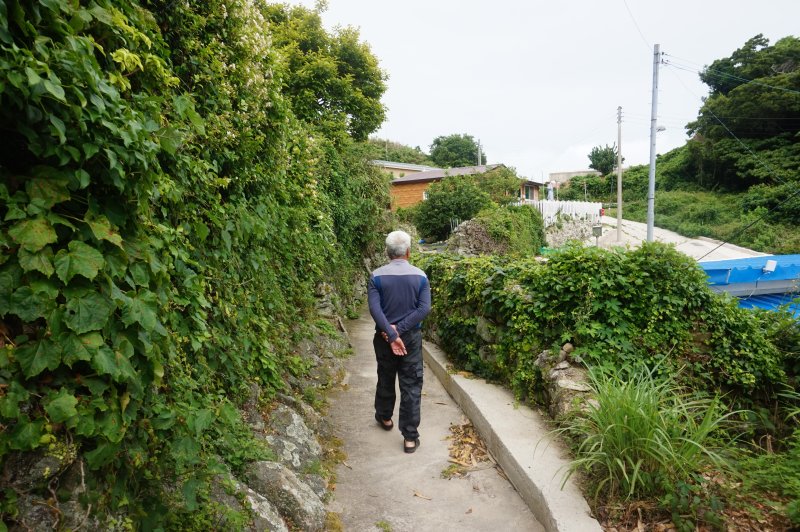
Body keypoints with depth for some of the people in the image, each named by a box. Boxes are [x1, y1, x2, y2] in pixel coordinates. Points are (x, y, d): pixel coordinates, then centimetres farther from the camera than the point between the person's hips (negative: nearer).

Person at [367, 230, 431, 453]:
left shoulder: (377, 276, -7)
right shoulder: (420, 276, -5)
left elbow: (374, 308, -17)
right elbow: (424, 308, -12)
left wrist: (391, 334, -18)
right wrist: (399, 329, -14)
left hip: (384, 337, 1)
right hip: (412, 337, -1)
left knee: (385, 379, 21)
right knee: (411, 386, 4)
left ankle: (384, 417, 43)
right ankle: (410, 437, 6)